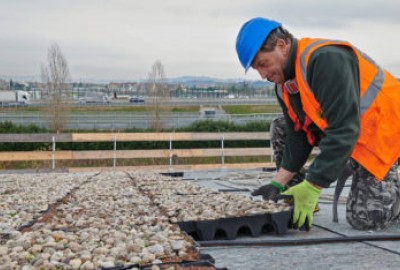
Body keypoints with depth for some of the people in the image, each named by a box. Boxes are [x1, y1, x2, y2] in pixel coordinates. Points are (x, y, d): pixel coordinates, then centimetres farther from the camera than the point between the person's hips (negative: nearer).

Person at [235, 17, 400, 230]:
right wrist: (277, 184, -5)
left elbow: (343, 131, -34)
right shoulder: (284, 84, -1)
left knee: (364, 219, -18)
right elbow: (297, 137, 3)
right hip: (353, 138, 9)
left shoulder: (325, 59, -30)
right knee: (280, 127, 1)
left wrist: (312, 188, -32)